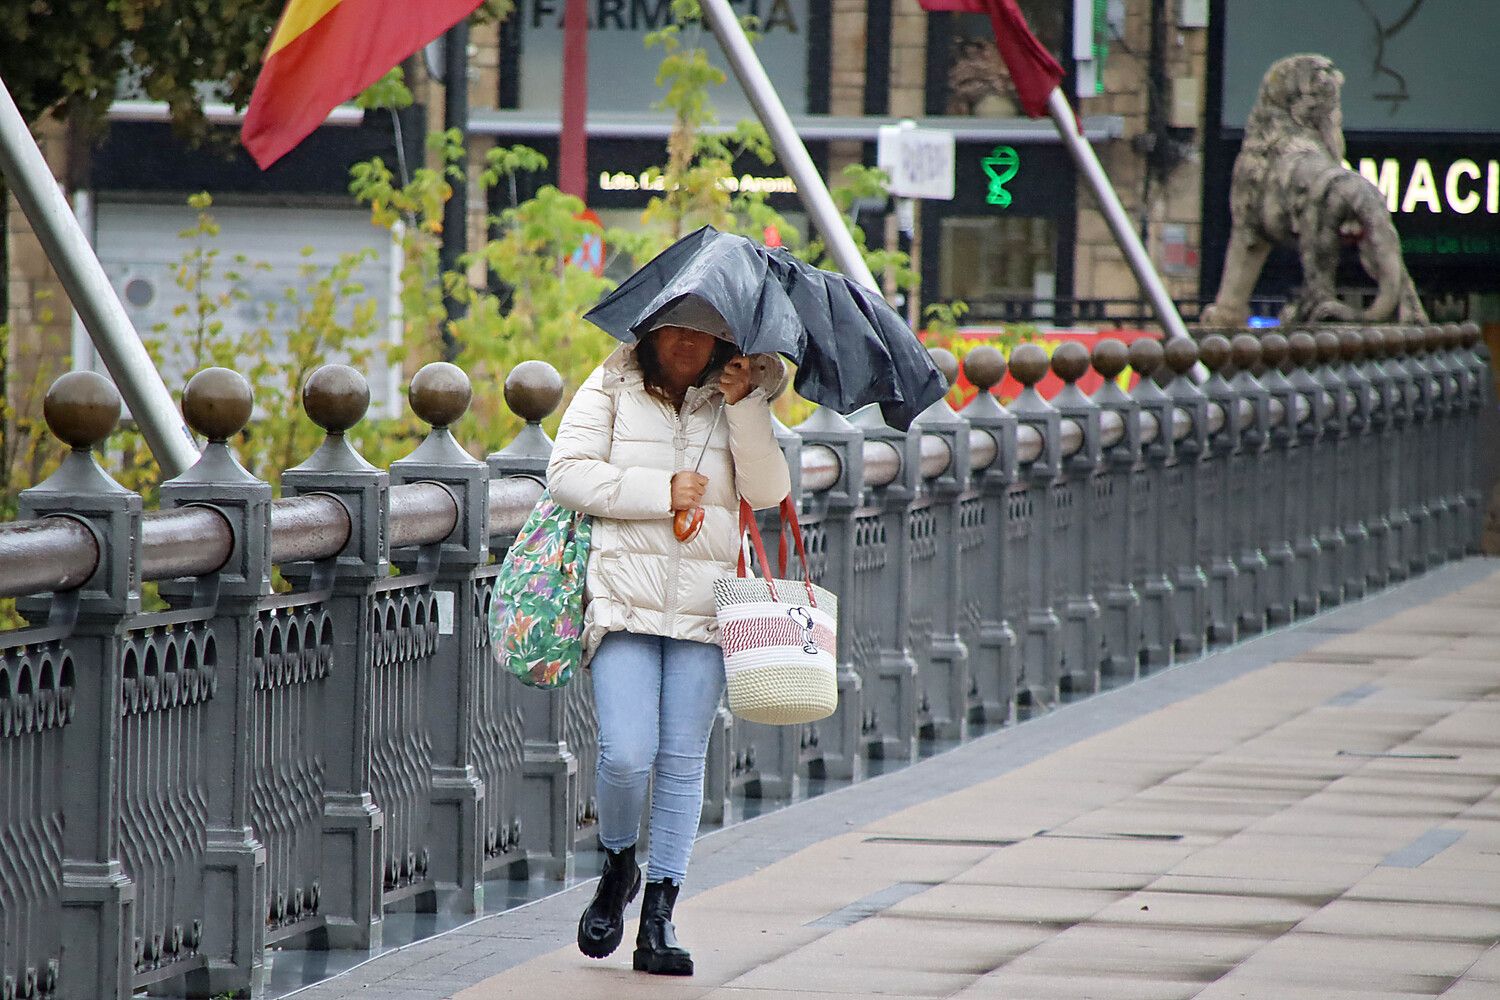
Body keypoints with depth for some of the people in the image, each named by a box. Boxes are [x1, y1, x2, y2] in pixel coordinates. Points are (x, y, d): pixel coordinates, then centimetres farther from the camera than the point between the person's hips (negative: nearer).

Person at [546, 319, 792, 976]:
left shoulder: (734, 403, 11)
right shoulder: (611, 391, 6)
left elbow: (768, 490, -1)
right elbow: (567, 474, -4)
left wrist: (745, 405, -11)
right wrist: (661, 491, -11)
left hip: (704, 609, 2)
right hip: (625, 601, -2)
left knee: (683, 762, 0)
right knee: (627, 754, -15)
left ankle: (658, 921, 7)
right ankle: (618, 867, 15)